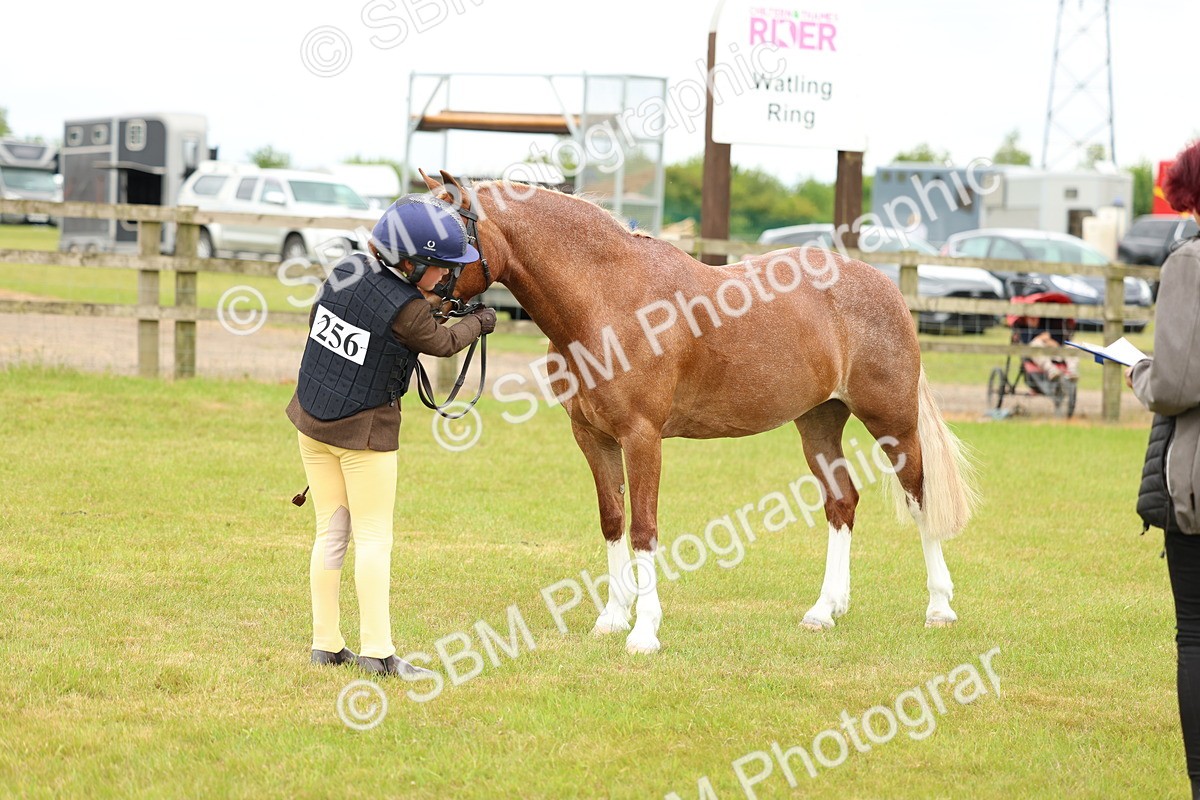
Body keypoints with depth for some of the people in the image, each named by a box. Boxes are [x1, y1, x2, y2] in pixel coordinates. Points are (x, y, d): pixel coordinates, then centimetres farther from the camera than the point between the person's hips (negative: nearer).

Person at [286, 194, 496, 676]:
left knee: (331, 531, 13)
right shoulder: (406, 308, -21)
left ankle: (325, 643, 15)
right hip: (365, 429, -7)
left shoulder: (345, 272, -2)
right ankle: (376, 650, -4)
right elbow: (441, 343, -3)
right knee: (373, 536, 0)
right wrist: (479, 323, 18)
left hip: (311, 418, 7)